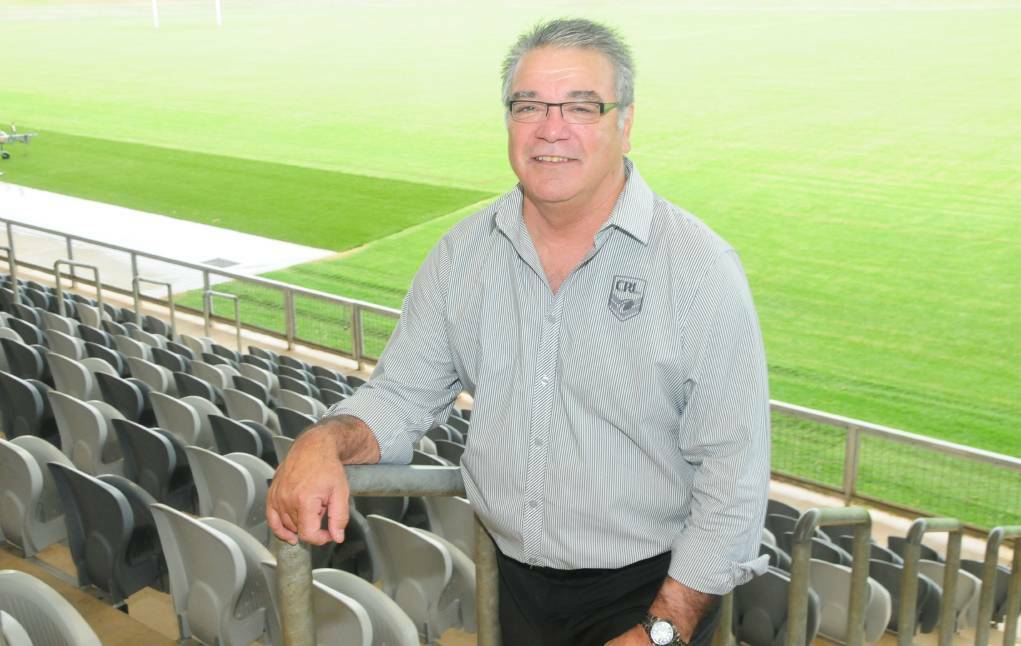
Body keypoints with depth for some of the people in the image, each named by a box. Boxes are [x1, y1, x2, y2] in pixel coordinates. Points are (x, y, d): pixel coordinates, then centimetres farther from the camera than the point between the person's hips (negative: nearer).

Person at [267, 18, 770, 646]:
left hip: (650, 588, -4)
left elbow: (733, 474, -15)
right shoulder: (464, 254, -2)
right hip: (509, 578, 5)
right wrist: (324, 442, -20)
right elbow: (401, 394, 2)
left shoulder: (700, 268, -16)